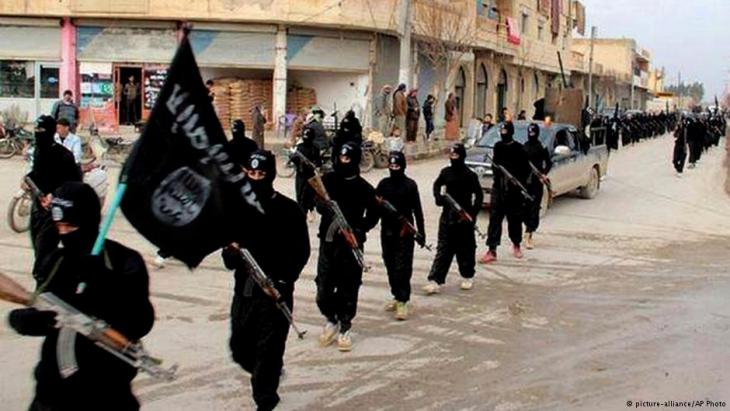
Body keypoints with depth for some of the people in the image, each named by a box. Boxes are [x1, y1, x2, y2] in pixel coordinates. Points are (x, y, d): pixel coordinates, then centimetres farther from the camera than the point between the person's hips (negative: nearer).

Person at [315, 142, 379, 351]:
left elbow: (373, 216, 3)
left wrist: (359, 230, -14)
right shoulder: (327, 180, 3)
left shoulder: (364, 188, -1)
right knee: (323, 289, 2)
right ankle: (331, 319, 28)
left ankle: (344, 328, 20)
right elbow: (319, 203, -8)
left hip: (351, 244, -1)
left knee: (348, 289, 3)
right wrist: (328, 208, -30)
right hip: (328, 241, 1)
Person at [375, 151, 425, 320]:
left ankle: (402, 301, -7)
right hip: (387, 230, 4)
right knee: (391, 266, 11)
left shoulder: (410, 185, -4)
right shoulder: (383, 184, 6)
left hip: (405, 231, -4)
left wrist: (421, 232, -3)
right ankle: (397, 296, 25)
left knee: (403, 267, -7)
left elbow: (417, 210, -2)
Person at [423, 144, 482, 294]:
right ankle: (435, 281, -3)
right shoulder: (446, 172, 3)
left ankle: (468, 277, 28)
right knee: (443, 249, 1)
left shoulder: (469, 175, -9)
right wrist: (438, 197, 2)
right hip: (447, 215, 3)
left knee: (466, 248, 9)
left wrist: (473, 213, -15)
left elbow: (479, 195, -6)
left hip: (464, 217, -3)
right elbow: (437, 184, 21)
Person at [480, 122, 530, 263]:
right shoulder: (498, 146, 8)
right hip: (498, 187, 3)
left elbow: (526, 169, -5)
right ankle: (492, 251, -5)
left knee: (514, 219, 10)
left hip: (514, 190, -3)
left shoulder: (518, 149, -6)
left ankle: (516, 245, 33)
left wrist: (519, 181, -17)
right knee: (495, 219, -4)